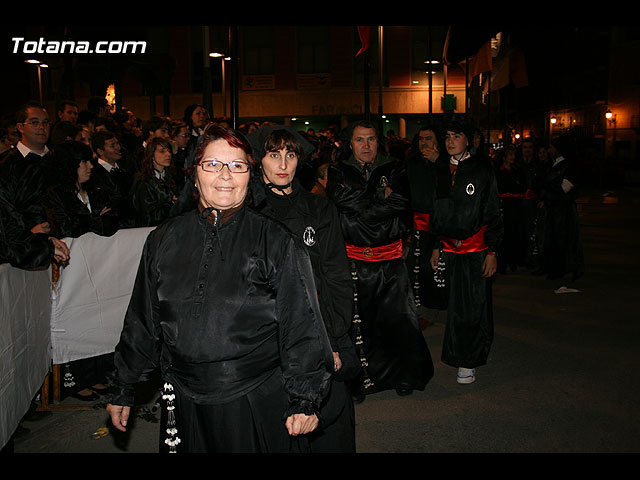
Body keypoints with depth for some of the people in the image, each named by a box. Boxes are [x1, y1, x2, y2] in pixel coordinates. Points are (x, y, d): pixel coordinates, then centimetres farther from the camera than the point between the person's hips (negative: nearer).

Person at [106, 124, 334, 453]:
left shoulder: (277, 242, -6)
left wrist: (304, 400, -6)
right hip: (185, 404, 3)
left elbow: (301, 324, -5)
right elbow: (142, 321, 11)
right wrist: (123, 391, 14)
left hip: (257, 405, -3)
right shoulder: (164, 240, 4)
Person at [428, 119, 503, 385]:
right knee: (455, 305, 9)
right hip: (450, 248, 4)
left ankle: (468, 361, 12)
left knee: (475, 305, -1)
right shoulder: (441, 171, 10)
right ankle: (463, 358, 25)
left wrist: (492, 252, -9)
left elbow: (492, 213, -4)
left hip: (477, 249, -4)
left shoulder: (482, 169, -3)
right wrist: (436, 247, 13)